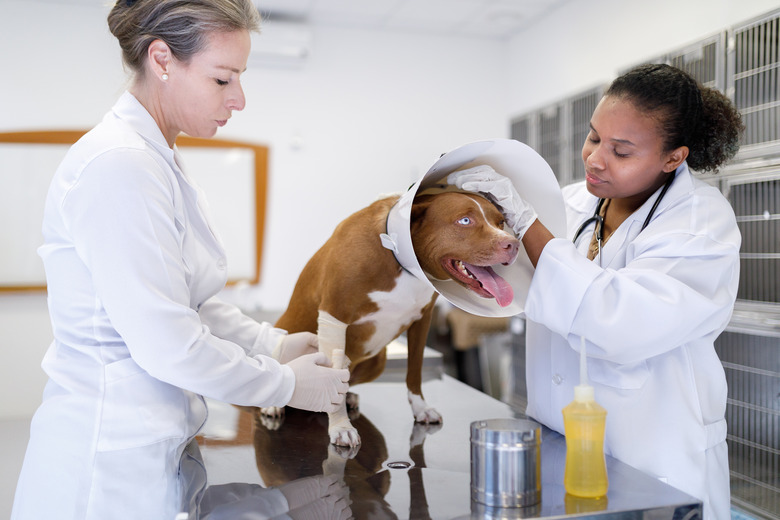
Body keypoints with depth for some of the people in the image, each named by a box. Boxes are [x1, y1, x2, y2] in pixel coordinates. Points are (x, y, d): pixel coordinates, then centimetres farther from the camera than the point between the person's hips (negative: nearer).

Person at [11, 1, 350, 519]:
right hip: (109, 462, -9)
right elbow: (167, 345, -24)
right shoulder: (119, 165, -23)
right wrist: (287, 384, -12)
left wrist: (273, 343, 2)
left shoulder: (159, 160, 9)